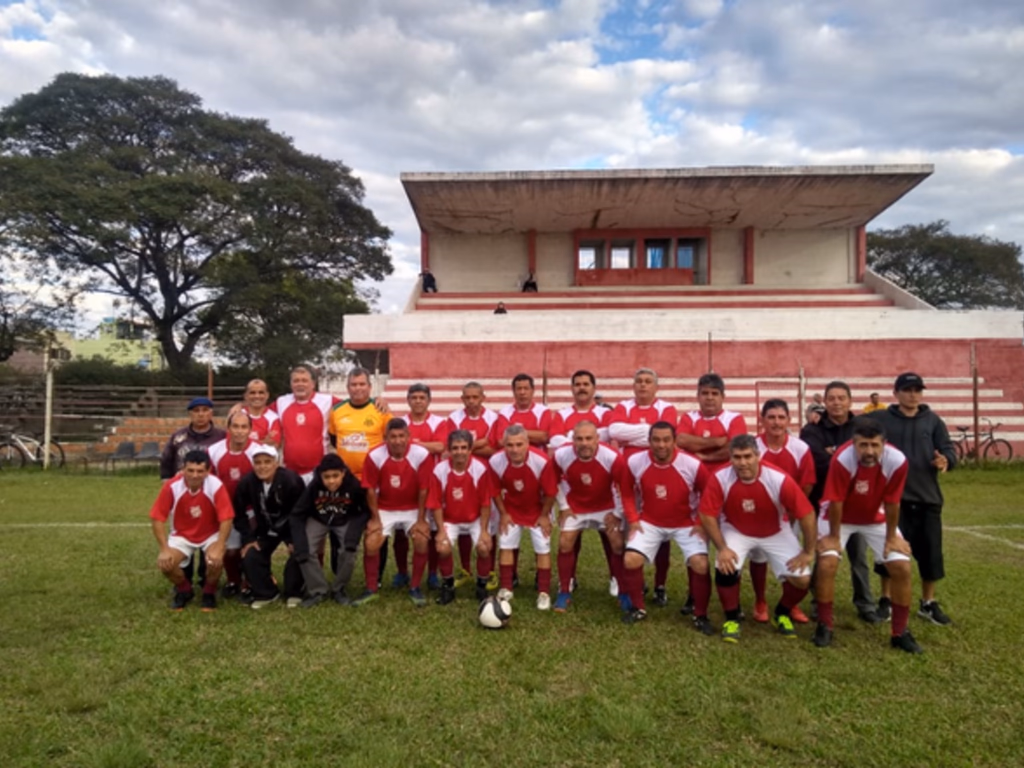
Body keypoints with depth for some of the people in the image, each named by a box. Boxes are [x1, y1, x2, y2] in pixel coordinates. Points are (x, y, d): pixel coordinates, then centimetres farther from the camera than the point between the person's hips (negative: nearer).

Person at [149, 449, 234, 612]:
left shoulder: (216, 486, -25)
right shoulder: (171, 487, -23)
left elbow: (226, 519, -23)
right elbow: (158, 519, -16)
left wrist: (218, 548, -32)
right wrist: (164, 549, -23)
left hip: (211, 535, -2)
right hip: (181, 536, 2)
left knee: (215, 561, -29)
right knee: (165, 564, -22)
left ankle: (209, 593, 5)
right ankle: (184, 591, 12)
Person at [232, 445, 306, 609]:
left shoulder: (291, 480, -31)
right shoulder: (246, 483, -18)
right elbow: (239, 514, -4)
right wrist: (248, 539, -9)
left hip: (292, 528, -3)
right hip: (266, 530, 4)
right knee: (249, 556, -10)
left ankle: (293, 593, 2)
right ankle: (265, 593, 10)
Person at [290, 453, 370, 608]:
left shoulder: (354, 485, -32)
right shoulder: (314, 486, -30)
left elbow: (364, 512, -17)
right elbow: (297, 515, -21)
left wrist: (353, 536, -31)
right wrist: (299, 545, -28)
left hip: (346, 521, -1)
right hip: (318, 520, 1)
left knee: (349, 550, -23)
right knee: (305, 550, -20)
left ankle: (339, 589, 2)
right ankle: (318, 590, -2)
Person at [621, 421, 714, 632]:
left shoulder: (693, 465, -20)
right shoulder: (634, 462, -16)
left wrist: (702, 523, -9)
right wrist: (633, 519, -4)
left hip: (685, 524, -1)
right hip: (649, 522, 1)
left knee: (700, 564, -18)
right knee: (630, 560, -15)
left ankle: (700, 616, 6)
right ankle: (638, 608, 10)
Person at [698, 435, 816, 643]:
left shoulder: (779, 479, -30)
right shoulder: (720, 478, -28)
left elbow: (807, 514, -20)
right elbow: (707, 514, -18)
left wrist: (808, 552, -13)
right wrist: (722, 548, -21)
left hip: (775, 533, 1)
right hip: (736, 531, -1)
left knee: (802, 578, -11)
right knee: (726, 568, -26)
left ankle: (782, 614, 22)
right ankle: (731, 619, 1)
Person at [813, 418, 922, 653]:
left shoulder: (897, 461, -29)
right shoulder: (842, 459, -36)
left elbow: (892, 503, -14)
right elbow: (835, 502, -25)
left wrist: (891, 537, -5)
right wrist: (833, 536, -15)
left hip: (876, 518, 3)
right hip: (840, 516, -2)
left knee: (902, 567, -6)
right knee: (827, 563, -19)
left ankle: (900, 632, 12)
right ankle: (825, 626, 0)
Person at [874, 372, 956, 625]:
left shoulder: (933, 420, 6)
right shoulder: (881, 419, 2)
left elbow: (949, 451, 2)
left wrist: (945, 460, -21)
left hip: (927, 497, 2)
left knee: (930, 551, 8)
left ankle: (928, 604, 26)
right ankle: (887, 600, 20)